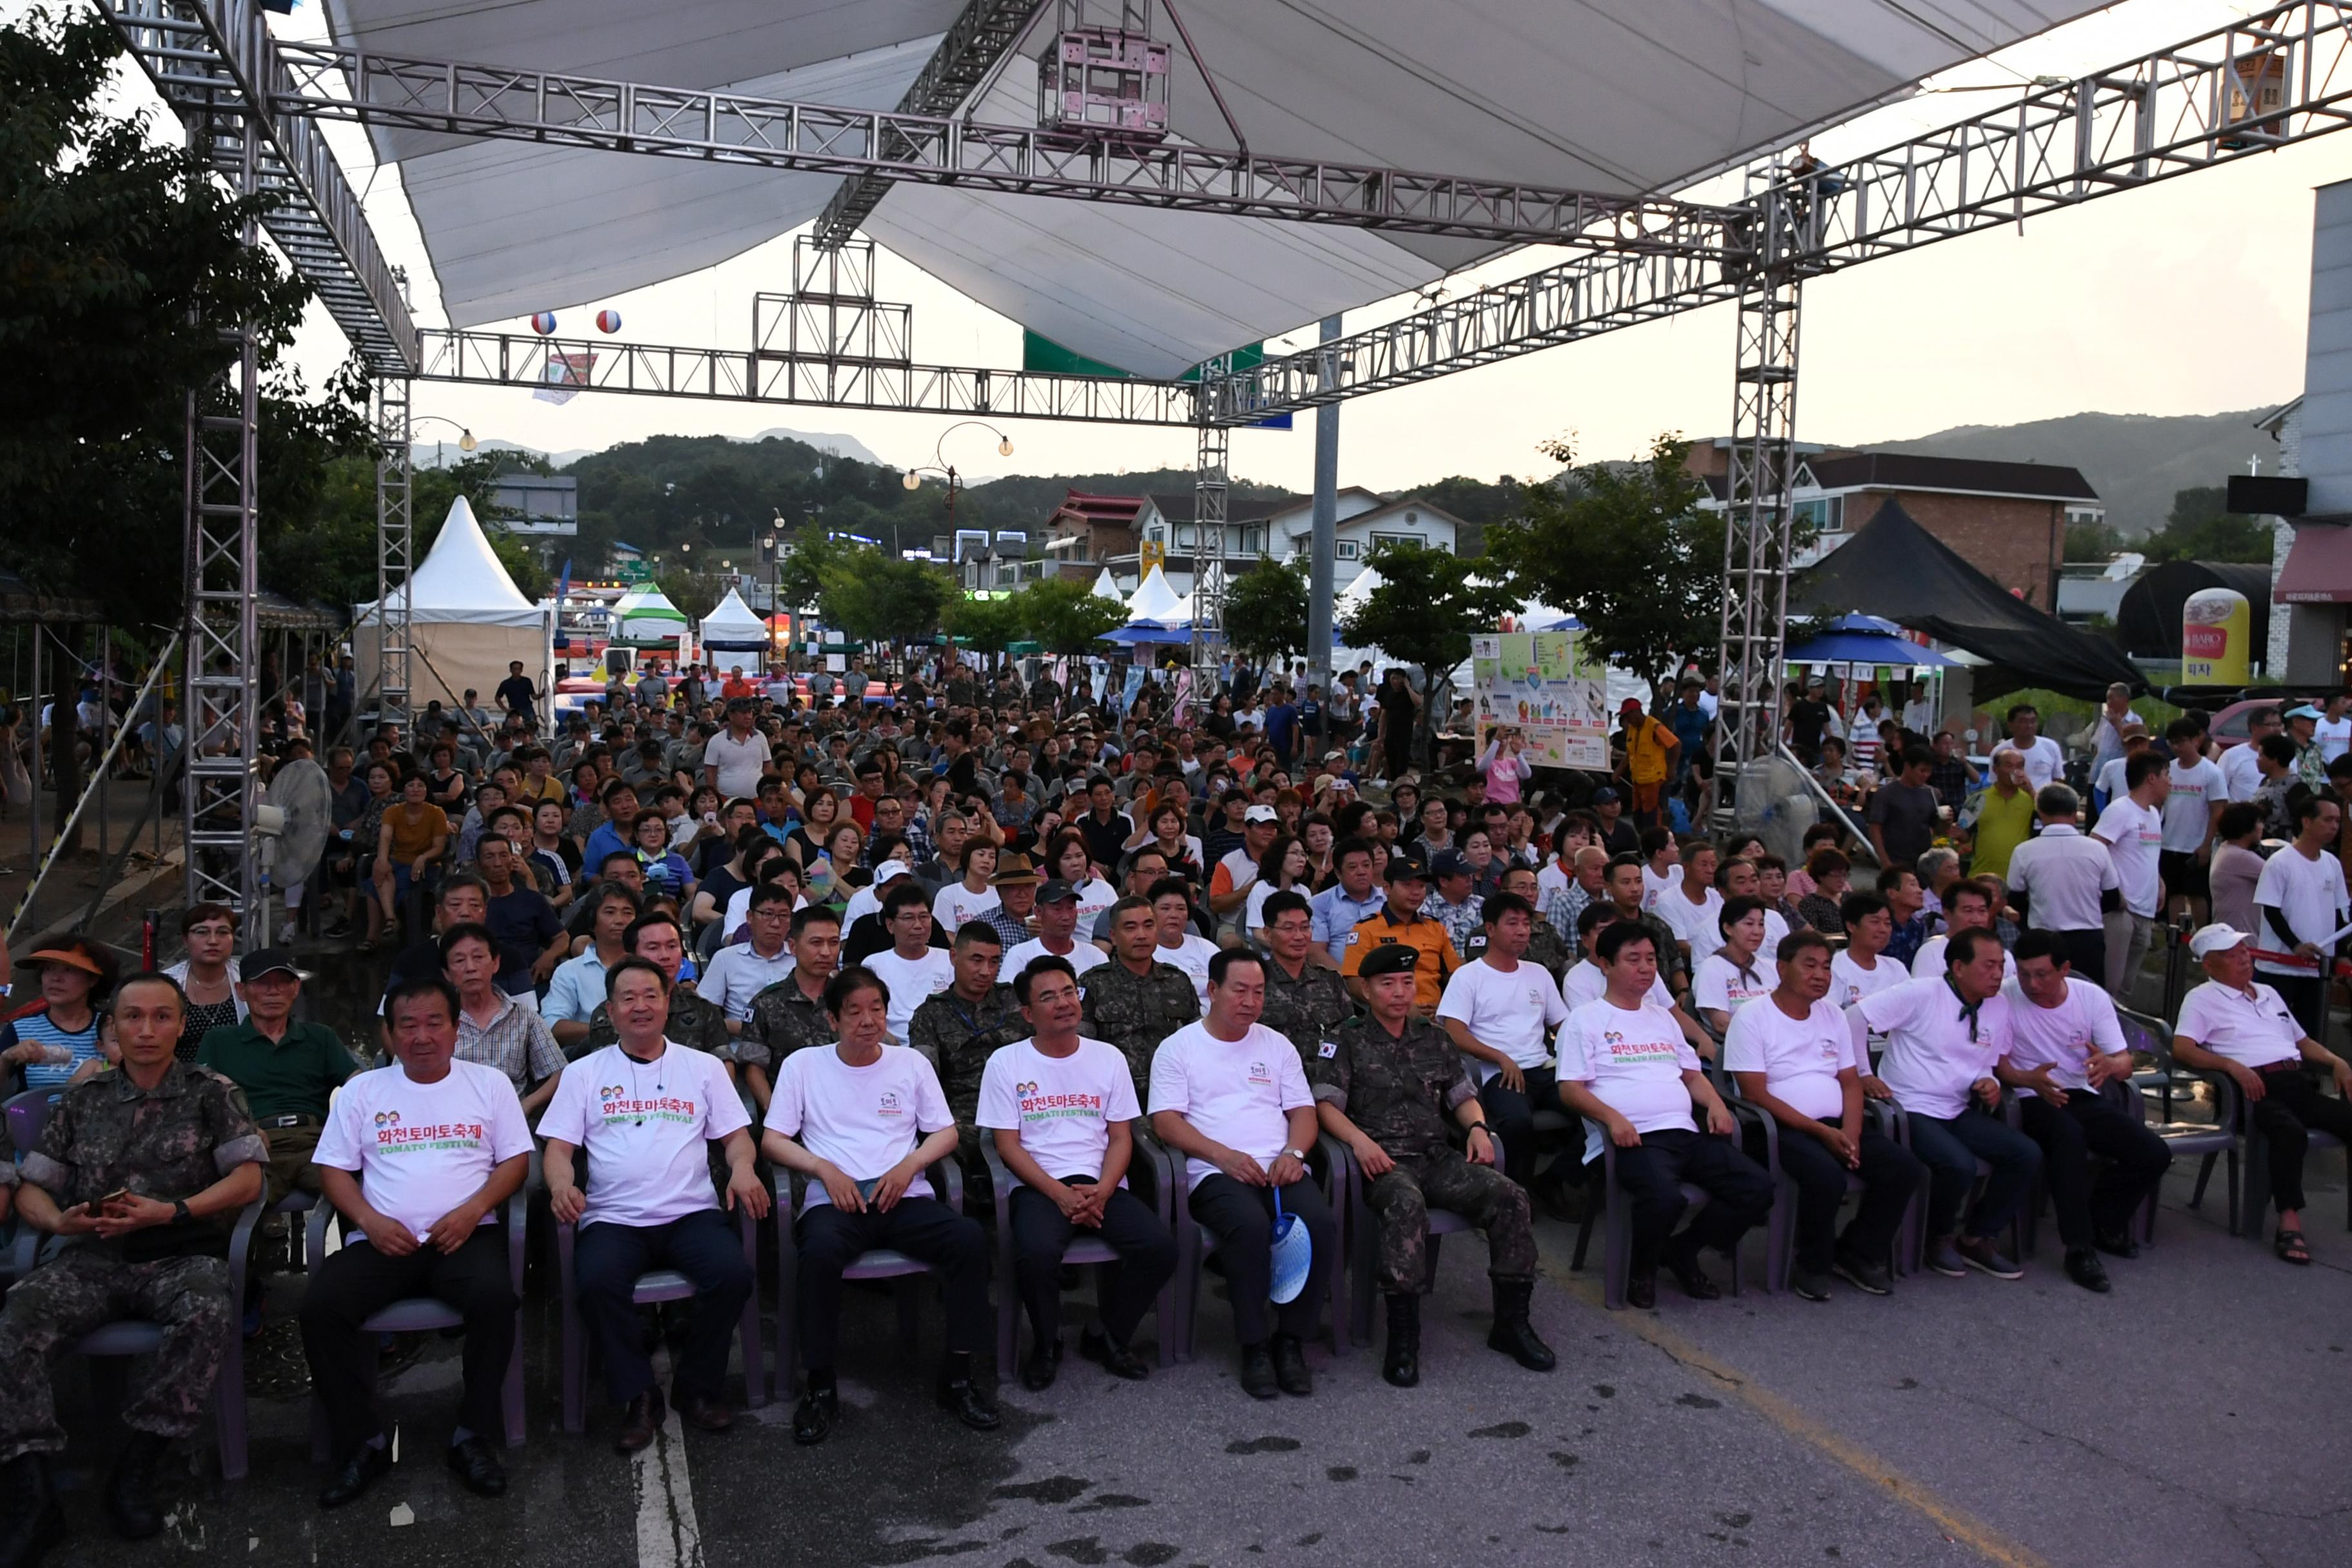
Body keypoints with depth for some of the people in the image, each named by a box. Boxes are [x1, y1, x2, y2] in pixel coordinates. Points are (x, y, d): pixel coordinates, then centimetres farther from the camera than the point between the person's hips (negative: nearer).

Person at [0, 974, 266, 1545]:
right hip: (93, 1257, 2)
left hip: (183, 1255, -2)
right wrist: (58, 1222, -8)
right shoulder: (82, 1101, 19)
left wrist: (171, 1212, -13)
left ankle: (135, 1471, -22)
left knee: (205, 1316, -36)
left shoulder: (211, 1092, 9)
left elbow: (248, 1179, 1)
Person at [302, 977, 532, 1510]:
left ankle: (474, 1435, -16)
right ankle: (364, 1443, -12)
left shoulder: (489, 1083, 12)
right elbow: (334, 1169, 11)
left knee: (495, 1295, -33)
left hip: (465, 1236, -2)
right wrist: (370, 1221, -8)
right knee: (319, 1305, -26)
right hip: (382, 1240, 2)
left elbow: (516, 1160, 7)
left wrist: (472, 1210, -10)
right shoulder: (362, 1090, 15)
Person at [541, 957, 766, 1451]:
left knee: (733, 1273, -28)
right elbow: (559, 1147, 9)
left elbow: (735, 1135, 12)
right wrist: (561, 1184, -13)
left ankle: (698, 1387, -4)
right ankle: (637, 1396, -12)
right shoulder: (585, 1072, 14)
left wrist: (742, 1167, -11)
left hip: (692, 1213, 1)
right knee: (595, 1282, -33)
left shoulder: (703, 1066, 15)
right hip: (613, 1219, 0)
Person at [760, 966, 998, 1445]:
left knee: (969, 1238, -27)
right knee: (820, 1251, -37)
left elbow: (946, 1133, 14)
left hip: (904, 1198, 2)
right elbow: (772, 1141, 6)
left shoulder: (911, 1063, 14)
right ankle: (819, 1386, -19)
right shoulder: (802, 1065, 9)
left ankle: (957, 1374, -13)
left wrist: (909, 1165, -6)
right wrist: (825, 1169, -10)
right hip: (834, 1201, -2)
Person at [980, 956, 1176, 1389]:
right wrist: (1061, 1194, -14)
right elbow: (1008, 1145, -1)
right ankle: (1045, 1345, -3)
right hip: (1038, 1187, -3)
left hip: (1103, 1186, 3)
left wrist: (1102, 1192, -10)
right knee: (1036, 1253, -35)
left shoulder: (1108, 1057, 11)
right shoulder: (1006, 1062, 4)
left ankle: (1106, 1337, 4)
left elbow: (1121, 1137, 9)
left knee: (1160, 1247, -23)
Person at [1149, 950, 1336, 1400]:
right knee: (1251, 1225, -36)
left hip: (1280, 1170, 4)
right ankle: (1254, 1345, -19)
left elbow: (1303, 1111, 16)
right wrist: (1224, 1155, -14)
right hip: (1214, 1173, -3)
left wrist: (1293, 1152, -6)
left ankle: (1291, 1340, -13)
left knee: (1320, 1223, -28)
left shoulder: (1277, 1046, 21)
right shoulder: (1178, 1048, 9)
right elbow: (1165, 1121, -2)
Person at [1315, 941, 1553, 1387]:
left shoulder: (1434, 1041, 24)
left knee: (1511, 1196, -20)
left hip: (1437, 1157, 5)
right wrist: (1359, 1139, -19)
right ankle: (1403, 1333, -34)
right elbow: (1326, 1104, -1)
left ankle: (1511, 1322, -8)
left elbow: (1462, 1095, 23)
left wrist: (1478, 1127, 1)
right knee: (1406, 1202, -39)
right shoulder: (1346, 1041, 9)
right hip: (1384, 1161, -5)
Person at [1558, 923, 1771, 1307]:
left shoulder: (1663, 1018, 26)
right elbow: (1570, 1089, -3)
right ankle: (1641, 1269, -2)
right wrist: (1612, 1117, -21)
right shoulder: (1586, 1020, 5)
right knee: (1666, 1198, -36)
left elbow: (1691, 1073, 27)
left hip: (1686, 1133, 7)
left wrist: (1715, 1102, 5)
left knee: (1757, 1187, -13)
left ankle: (1683, 1250, 8)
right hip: (1634, 1139, -7)